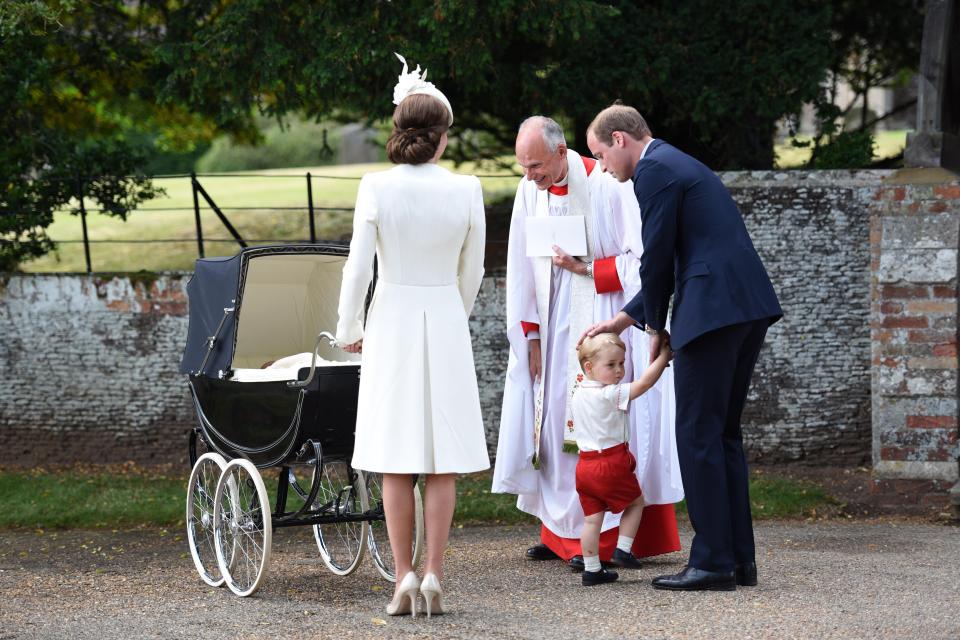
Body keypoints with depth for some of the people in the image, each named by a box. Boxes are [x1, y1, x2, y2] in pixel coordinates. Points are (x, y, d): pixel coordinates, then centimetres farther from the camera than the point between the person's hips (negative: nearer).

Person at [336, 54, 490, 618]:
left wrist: (350, 329, 8)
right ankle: (434, 575, 2)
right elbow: (472, 273, 5)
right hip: (445, 323, 0)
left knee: (395, 462, 5)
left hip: (391, 322, 0)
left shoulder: (376, 188, -8)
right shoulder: (466, 190, -5)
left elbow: (358, 268, -7)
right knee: (443, 462, 5)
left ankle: (405, 577, 3)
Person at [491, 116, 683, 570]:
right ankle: (562, 532, 11)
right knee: (555, 421, 4)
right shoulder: (530, 191, 2)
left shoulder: (607, 187, -14)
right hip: (557, 326, 6)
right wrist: (531, 336, 3)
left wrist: (587, 269, -18)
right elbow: (522, 269, 6)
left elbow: (640, 259, -11)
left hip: (606, 319, -6)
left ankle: (604, 538, -6)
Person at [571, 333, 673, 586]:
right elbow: (643, 384, -19)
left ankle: (591, 569, 8)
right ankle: (623, 550, 9)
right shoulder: (610, 394, -15)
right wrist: (663, 356, -10)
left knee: (592, 518, 8)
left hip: (585, 465, 7)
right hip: (611, 464, -7)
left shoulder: (578, 395, 8)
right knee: (635, 502, 16)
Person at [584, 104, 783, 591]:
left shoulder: (655, 170, -6)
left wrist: (655, 328, 6)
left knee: (698, 436, -4)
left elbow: (657, 259, -8)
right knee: (723, 433, 15)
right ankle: (739, 558, 16)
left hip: (713, 310, -10)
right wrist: (621, 320, 30)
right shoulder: (679, 165, 25)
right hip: (748, 309, 10)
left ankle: (712, 563, -4)